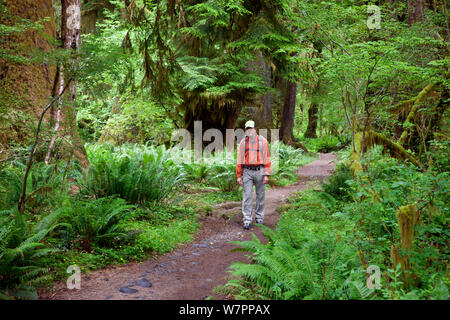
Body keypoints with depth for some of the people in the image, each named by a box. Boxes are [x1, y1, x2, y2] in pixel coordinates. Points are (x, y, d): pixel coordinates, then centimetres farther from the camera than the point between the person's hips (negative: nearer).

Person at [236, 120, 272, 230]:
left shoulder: (263, 141, 0)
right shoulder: (243, 142, 5)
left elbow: (267, 158, -1)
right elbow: (240, 160, 7)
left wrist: (266, 175, -8)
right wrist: (239, 176, 2)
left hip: (259, 171, 0)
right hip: (247, 171, 1)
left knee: (260, 195, 8)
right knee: (247, 196, -4)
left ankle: (259, 217, 22)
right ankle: (247, 220, -1)